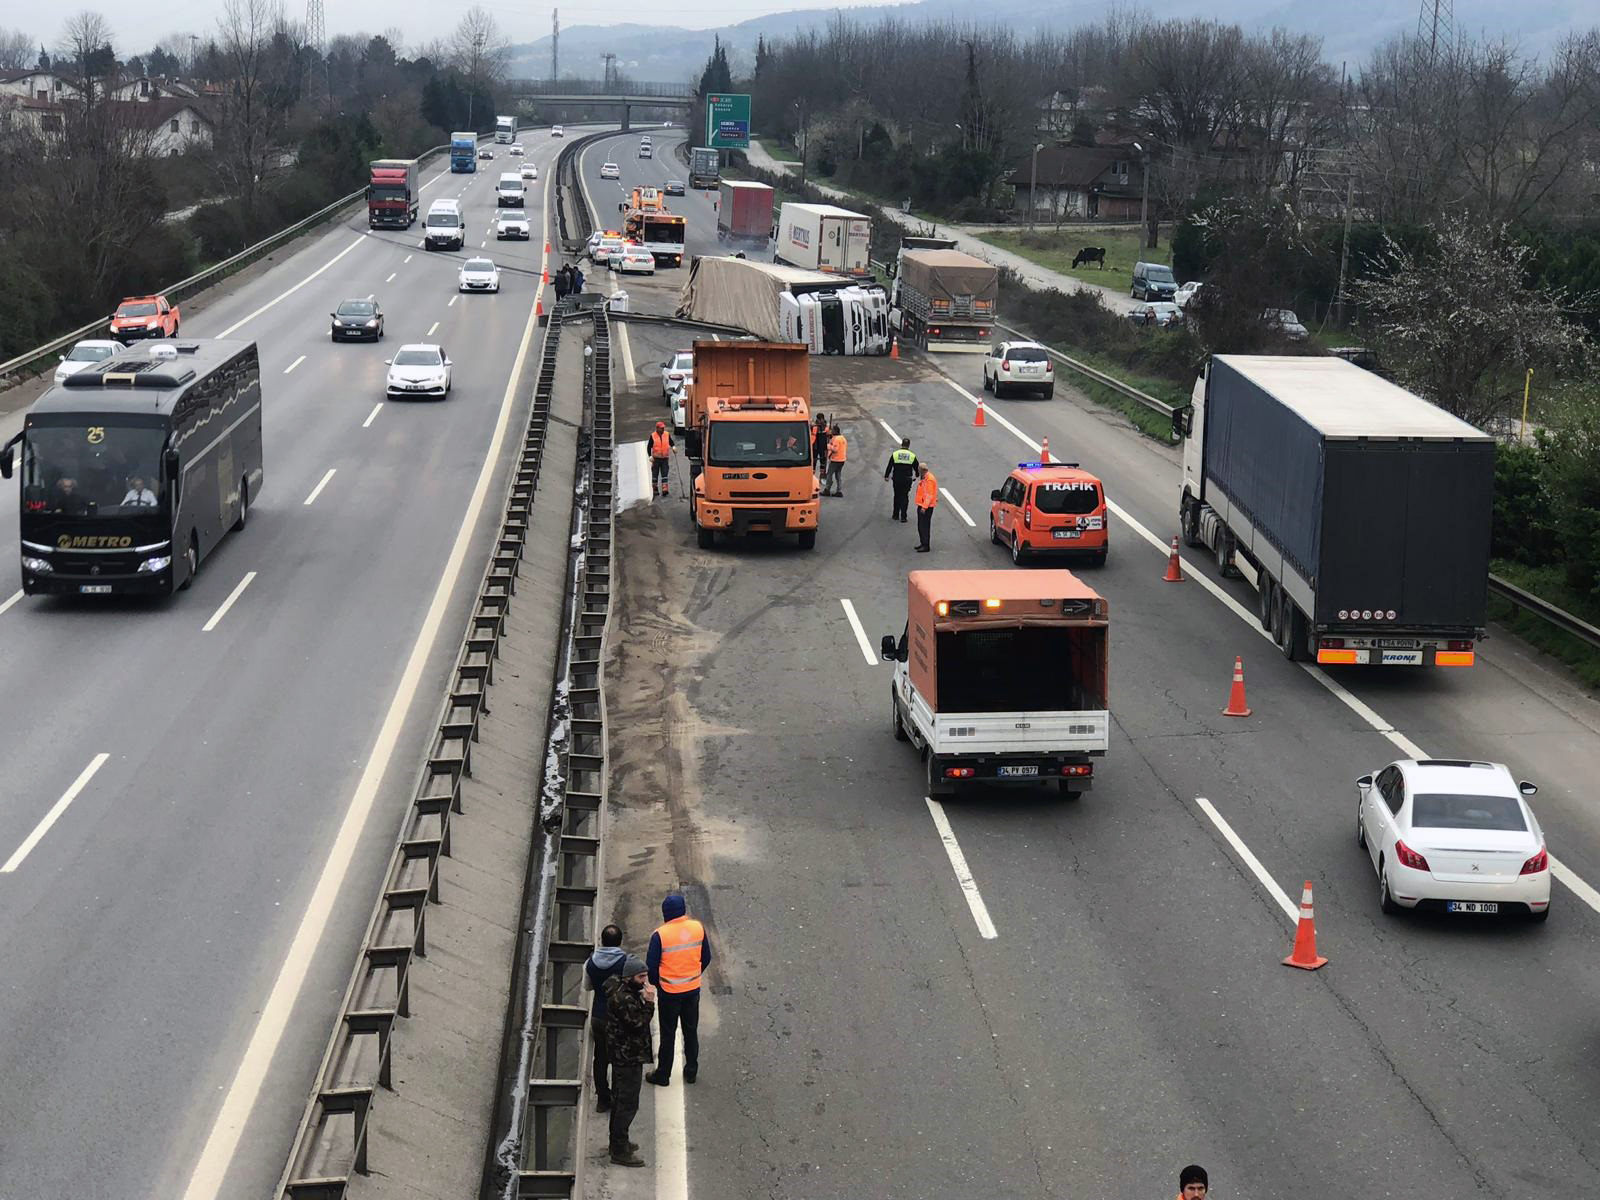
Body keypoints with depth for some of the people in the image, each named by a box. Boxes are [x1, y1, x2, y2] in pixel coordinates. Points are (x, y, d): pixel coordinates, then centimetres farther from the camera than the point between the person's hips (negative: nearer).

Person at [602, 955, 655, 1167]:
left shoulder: (624, 991, 7)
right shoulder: (623, 998, -26)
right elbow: (638, 1025, -26)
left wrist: (645, 1002, 1)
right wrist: (648, 1003, -24)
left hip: (623, 1054, 11)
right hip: (628, 1056, -11)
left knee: (620, 1100, 21)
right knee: (628, 1104, -4)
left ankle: (618, 1142, 34)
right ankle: (619, 1151, 2)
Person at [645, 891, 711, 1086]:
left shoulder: (660, 935, -22)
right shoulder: (698, 928, -10)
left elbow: (651, 966, -14)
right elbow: (706, 958, 2)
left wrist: (657, 983, 6)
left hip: (669, 992, -3)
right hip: (693, 990, 3)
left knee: (668, 1034, 12)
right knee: (691, 1031, 20)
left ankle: (663, 1074, 24)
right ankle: (691, 1071, 31)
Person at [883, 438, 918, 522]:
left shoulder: (895, 454, -3)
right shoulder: (912, 456, -1)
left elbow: (889, 467, 0)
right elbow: (916, 468, 9)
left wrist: (886, 476, 13)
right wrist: (916, 475, 30)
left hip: (896, 479, 0)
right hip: (907, 480, 0)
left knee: (897, 496, 14)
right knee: (905, 498, 4)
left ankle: (895, 515, 21)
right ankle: (903, 518, 3)